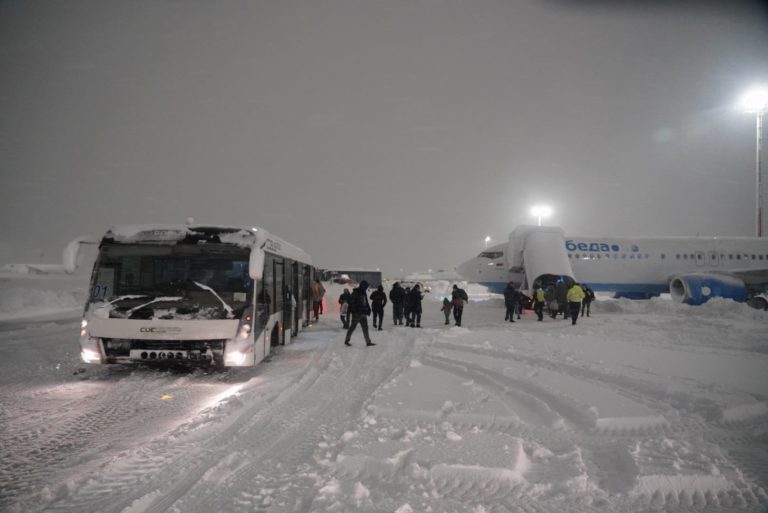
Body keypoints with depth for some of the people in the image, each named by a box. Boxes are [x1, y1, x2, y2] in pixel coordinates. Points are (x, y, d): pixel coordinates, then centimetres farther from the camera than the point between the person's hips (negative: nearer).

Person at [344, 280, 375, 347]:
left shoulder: (364, 293, 13)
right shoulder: (355, 293, -13)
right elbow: (352, 303, -17)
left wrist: (368, 309, 12)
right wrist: (354, 312, -22)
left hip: (363, 314, 8)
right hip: (357, 314, -8)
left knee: (365, 328, 6)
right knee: (352, 327, 2)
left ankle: (368, 342, 8)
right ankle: (346, 340, 14)